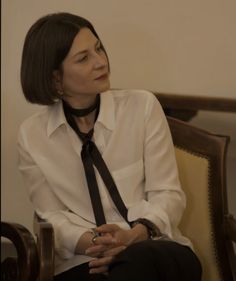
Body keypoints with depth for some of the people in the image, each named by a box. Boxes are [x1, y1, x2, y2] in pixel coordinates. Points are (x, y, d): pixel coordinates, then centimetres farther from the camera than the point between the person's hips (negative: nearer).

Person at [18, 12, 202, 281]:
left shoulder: (142, 106, 3)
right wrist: (92, 243, -18)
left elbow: (168, 194, 0)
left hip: (157, 252, 0)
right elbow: (52, 216, 4)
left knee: (138, 258, -37)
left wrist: (135, 235, -21)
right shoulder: (32, 134, 5)